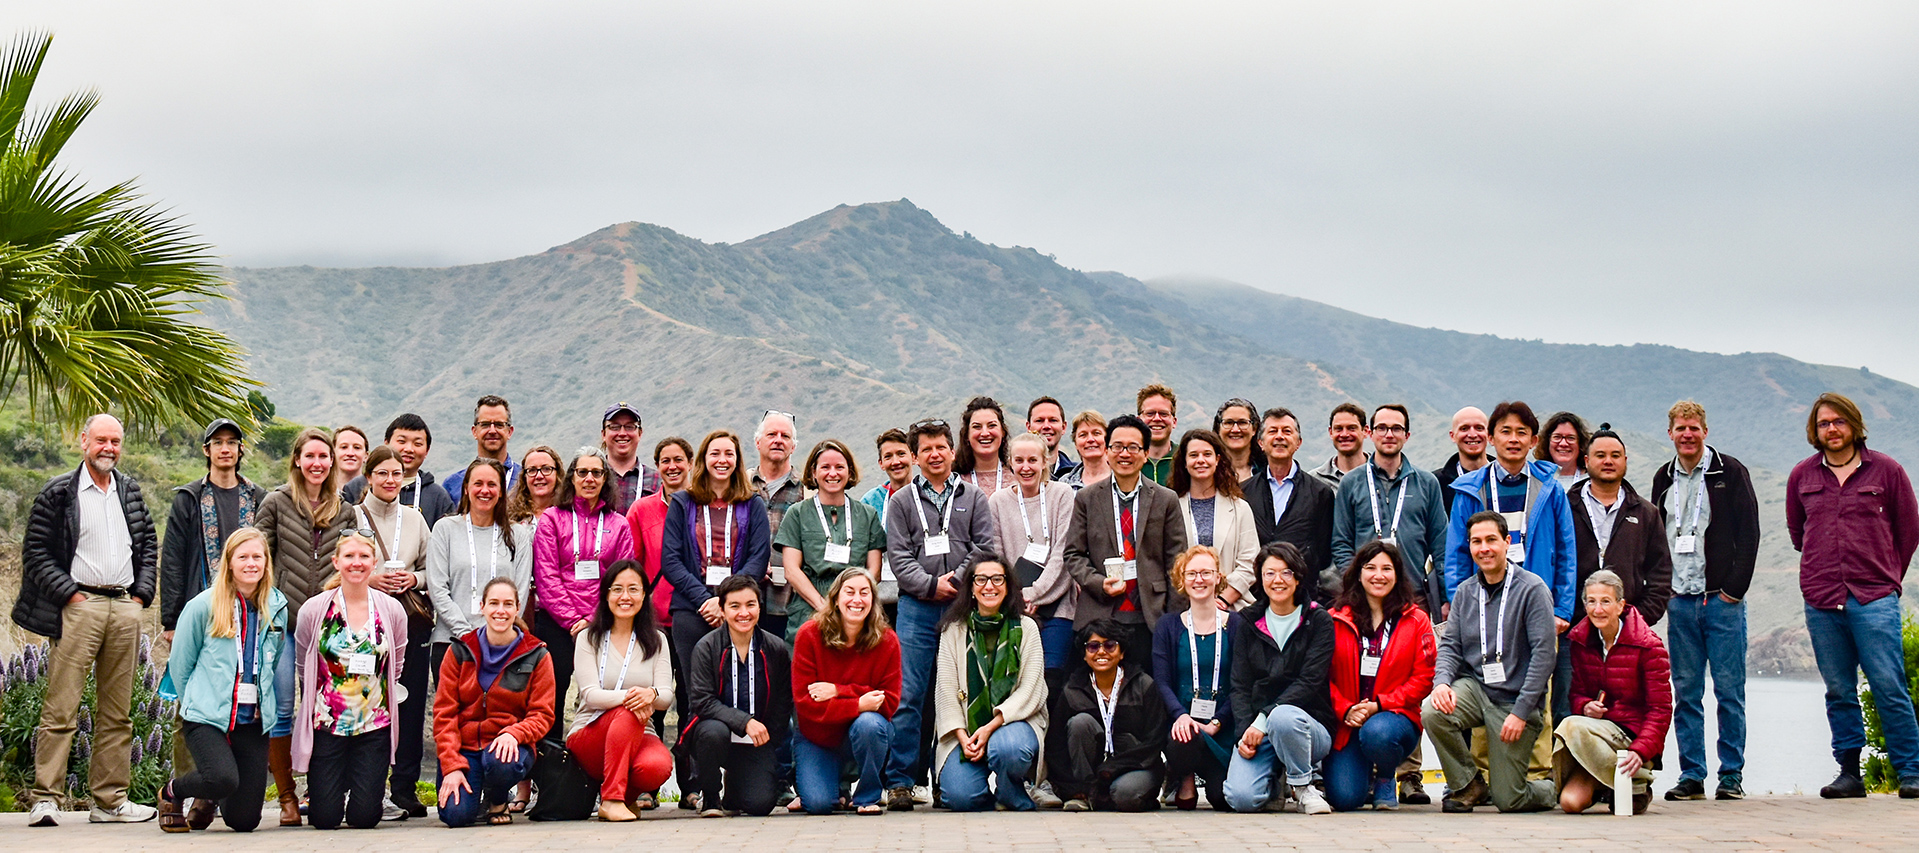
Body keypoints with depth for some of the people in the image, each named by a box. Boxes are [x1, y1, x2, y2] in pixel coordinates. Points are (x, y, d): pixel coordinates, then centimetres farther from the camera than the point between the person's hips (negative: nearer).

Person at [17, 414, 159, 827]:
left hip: (125, 608, 5)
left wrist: (142, 592, 9)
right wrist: (68, 593, -9)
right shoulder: (59, 492, 0)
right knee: (61, 709, -8)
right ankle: (45, 798, -6)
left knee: (117, 712, 7)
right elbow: (35, 551, -3)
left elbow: (148, 545, 21)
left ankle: (110, 800, 12)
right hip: (79, 606, -5)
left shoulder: (130, 491, 15)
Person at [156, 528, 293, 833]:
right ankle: (171, 791, 4)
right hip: (208, 717, -4)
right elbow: (179, 664, 5)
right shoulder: (204, 605, -4)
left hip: (253, 721, 4)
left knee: (244, 820, -2)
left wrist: (264, 706, 11)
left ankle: (208, 798, 35)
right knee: (224, 779, -31)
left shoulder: (276, 608, 7)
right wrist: (198, 702, 6)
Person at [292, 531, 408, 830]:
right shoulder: (313, 610, -5)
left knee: (365, 817, -4)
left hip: (374, 726, 1)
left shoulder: (392, 610, -1)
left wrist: (368, 692, 11)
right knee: (325, 817, -4)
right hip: (326, 725, -1)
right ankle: (322, 789, 31)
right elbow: (303, 669, 9)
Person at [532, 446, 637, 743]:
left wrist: (595, 621, -7)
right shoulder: (552, 518, 7)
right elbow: (546, 576, -1)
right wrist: (573, 620, -9)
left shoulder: (618, 524, 12)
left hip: (603, 627, 1)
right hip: (556, 626, -1)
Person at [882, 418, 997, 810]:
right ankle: (900, 781, -2)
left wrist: (956, 581, -10)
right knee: (908, 696, -6)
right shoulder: (902, 502, 11)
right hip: (917, 607, -1)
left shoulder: (973, 498, 12)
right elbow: (898, 556, 3)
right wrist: (931, 585, -10)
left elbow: (985, 547, 4)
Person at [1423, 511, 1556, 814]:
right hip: (1475, 687, 4)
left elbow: (1543, 654, -14)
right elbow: (1450, 645, 7)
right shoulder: (1465, 592, 7)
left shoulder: (1532, 589, -10)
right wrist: (1442, 681, -16)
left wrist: (1521, 712, -18)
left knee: (1507, 800, -6)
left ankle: (1552, 788, 31)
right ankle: (1468, 785, -4)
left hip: (1517, 700, -4)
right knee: (1431, 712, -29)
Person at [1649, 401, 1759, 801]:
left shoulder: (1729, 472, 1)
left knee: (1729, 690, -2)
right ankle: (1691, 775, 7)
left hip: (1722, 599, -4)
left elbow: (1749, 532, -3)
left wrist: (1734, 588, -10)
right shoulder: (1664, 479, 13)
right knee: (1685, 692, 3)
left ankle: (1732, 775, 3)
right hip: (1679, 601, 4)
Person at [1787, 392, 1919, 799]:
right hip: (1821, 602, 3)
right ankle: (1849, 773, 9)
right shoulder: (1802, 476, 10)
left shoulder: (1885, 470, 3)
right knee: (1839, 691, 4)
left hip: (1874, 599, -3)